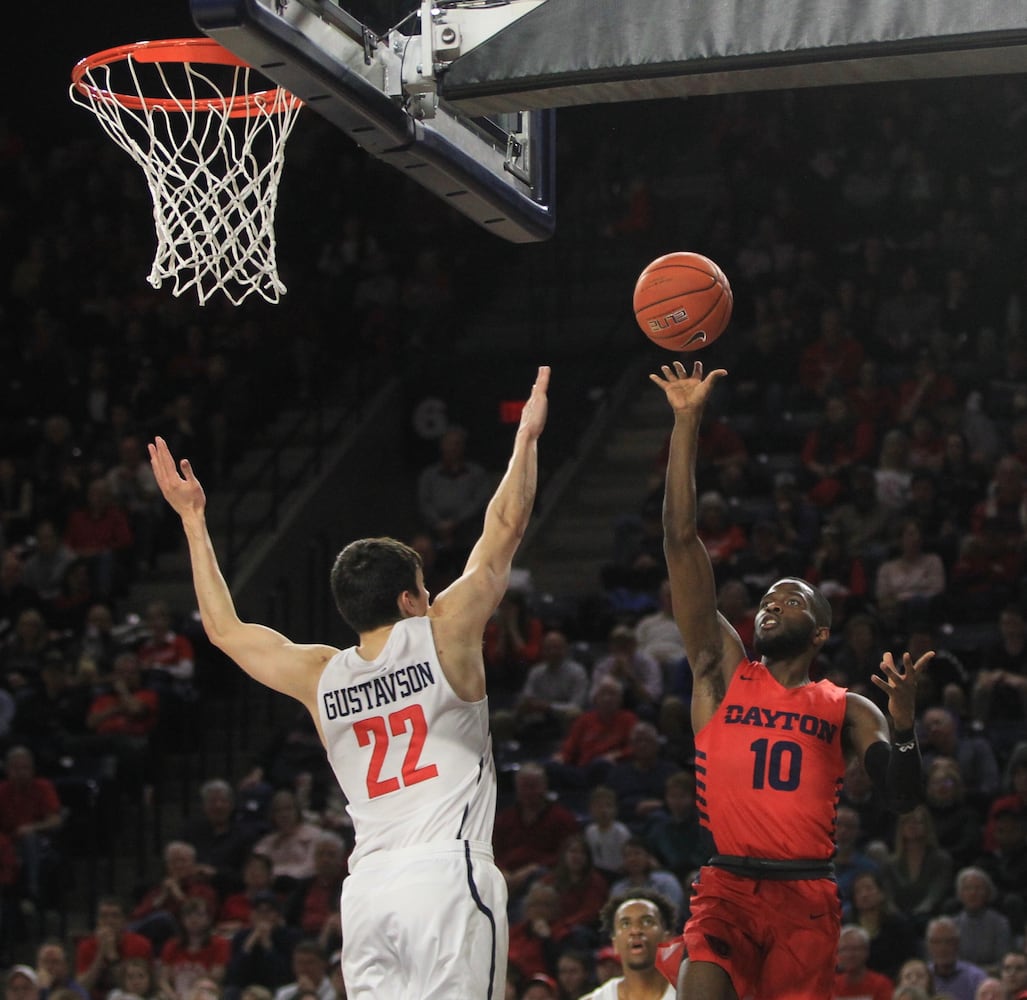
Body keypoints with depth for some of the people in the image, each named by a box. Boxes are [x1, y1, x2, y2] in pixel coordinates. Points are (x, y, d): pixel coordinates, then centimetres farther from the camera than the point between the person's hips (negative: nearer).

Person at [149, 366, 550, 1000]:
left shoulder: (319, 677, 13)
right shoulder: (443, 638, 1)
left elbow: (225, 629, 28)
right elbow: (505, 528, 6)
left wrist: (193, 522, 35)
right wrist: (527, 435, 16)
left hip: (369, 884, 5)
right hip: (446, 874, -5)